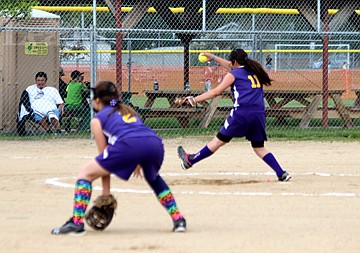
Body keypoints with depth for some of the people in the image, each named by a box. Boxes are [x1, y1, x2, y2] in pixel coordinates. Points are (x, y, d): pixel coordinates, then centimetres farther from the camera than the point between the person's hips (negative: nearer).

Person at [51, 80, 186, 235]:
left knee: (85, 173, 11)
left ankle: (76, 222, -4)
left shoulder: (98, 119, 23)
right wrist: (138, 163, 38)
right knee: (153, 177, 37)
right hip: (155, 143, 5)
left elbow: (104, 156, 19)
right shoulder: (129, 111, 39)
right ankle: (178, 220, 27)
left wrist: (106, 191, 20)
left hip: (129, 145, -5)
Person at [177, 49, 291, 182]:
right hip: (259, 114, 5)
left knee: (219, 140, 1)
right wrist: (214, 58, 46)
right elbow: (232, 67, 40)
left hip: (242, 113, -5)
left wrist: (195, 99, 7)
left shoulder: (233, 74, 6)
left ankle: (190, 160, 9)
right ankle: (282, 173, -2)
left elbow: (217, 92, 2)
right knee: (259, 147, 10)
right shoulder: (254, 71, 25)